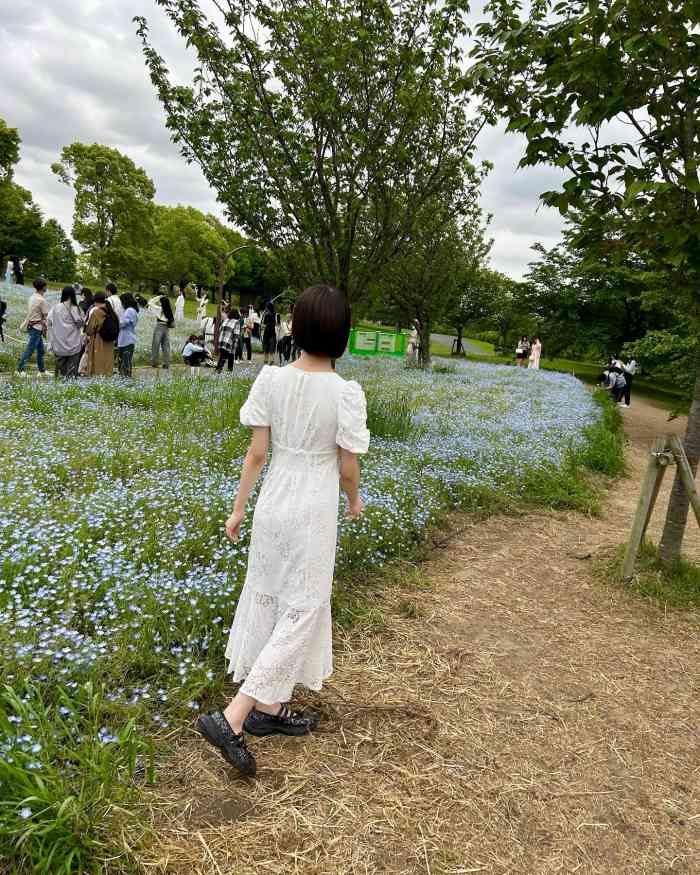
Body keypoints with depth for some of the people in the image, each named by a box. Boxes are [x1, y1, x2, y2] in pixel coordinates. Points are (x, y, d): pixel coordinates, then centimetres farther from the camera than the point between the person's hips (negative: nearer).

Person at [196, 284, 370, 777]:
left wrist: (238, 508, 6)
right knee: (302, 610, 7)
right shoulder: (347, 393, -17)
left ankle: (268, 708, 32)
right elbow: (347, 467, -10)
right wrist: (355, 499, 11)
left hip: (273, 504, 5)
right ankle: (232, 718, 2)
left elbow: (256, 452, -4)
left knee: (267, 600, 17)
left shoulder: (271, 379, -7)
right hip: (314, 512, -5)